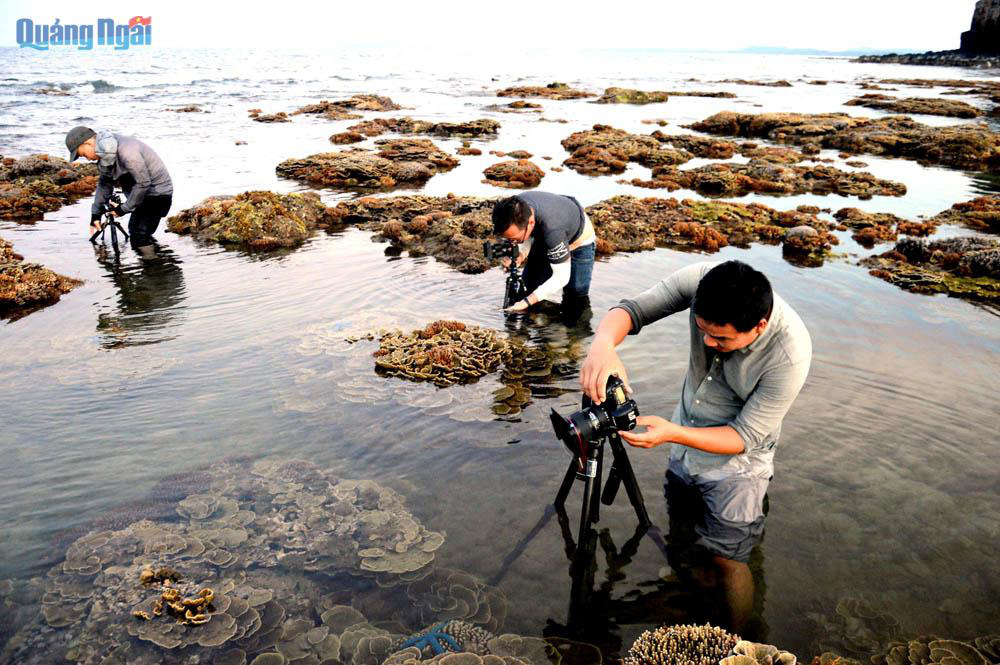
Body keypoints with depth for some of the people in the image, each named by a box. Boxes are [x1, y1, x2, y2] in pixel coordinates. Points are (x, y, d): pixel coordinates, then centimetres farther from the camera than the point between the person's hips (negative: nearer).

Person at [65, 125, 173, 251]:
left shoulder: (126, 151, -29)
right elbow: (104, 183, 10)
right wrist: (96, 214, 8)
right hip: (144, 193, 10)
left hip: (158, 193, -10)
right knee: (134, 231, 18)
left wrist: (124, 209, -17)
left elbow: (143, 182, -26)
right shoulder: (105, 152, 0)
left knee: (140, 238, -16)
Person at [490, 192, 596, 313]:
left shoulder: (552, 229, -47)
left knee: (576, 300, -5)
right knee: (528, 287, 1)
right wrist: (521, 254, -30)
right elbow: (529, 236, -7)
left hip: (579, 242, -5)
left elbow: (561, 277, -37)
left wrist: (527, 302, -38)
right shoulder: (516, 208, -30)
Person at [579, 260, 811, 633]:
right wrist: (603, 343, -44)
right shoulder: (701, 281, -25)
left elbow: (745, 436, -26)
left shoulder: (790, 354, -34)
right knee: (682, 539, 22)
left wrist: (672, 433, -39)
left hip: (734, 463, -5)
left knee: (724, 560, 5)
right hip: (684, 448, 6)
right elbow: (633, 310, -21)